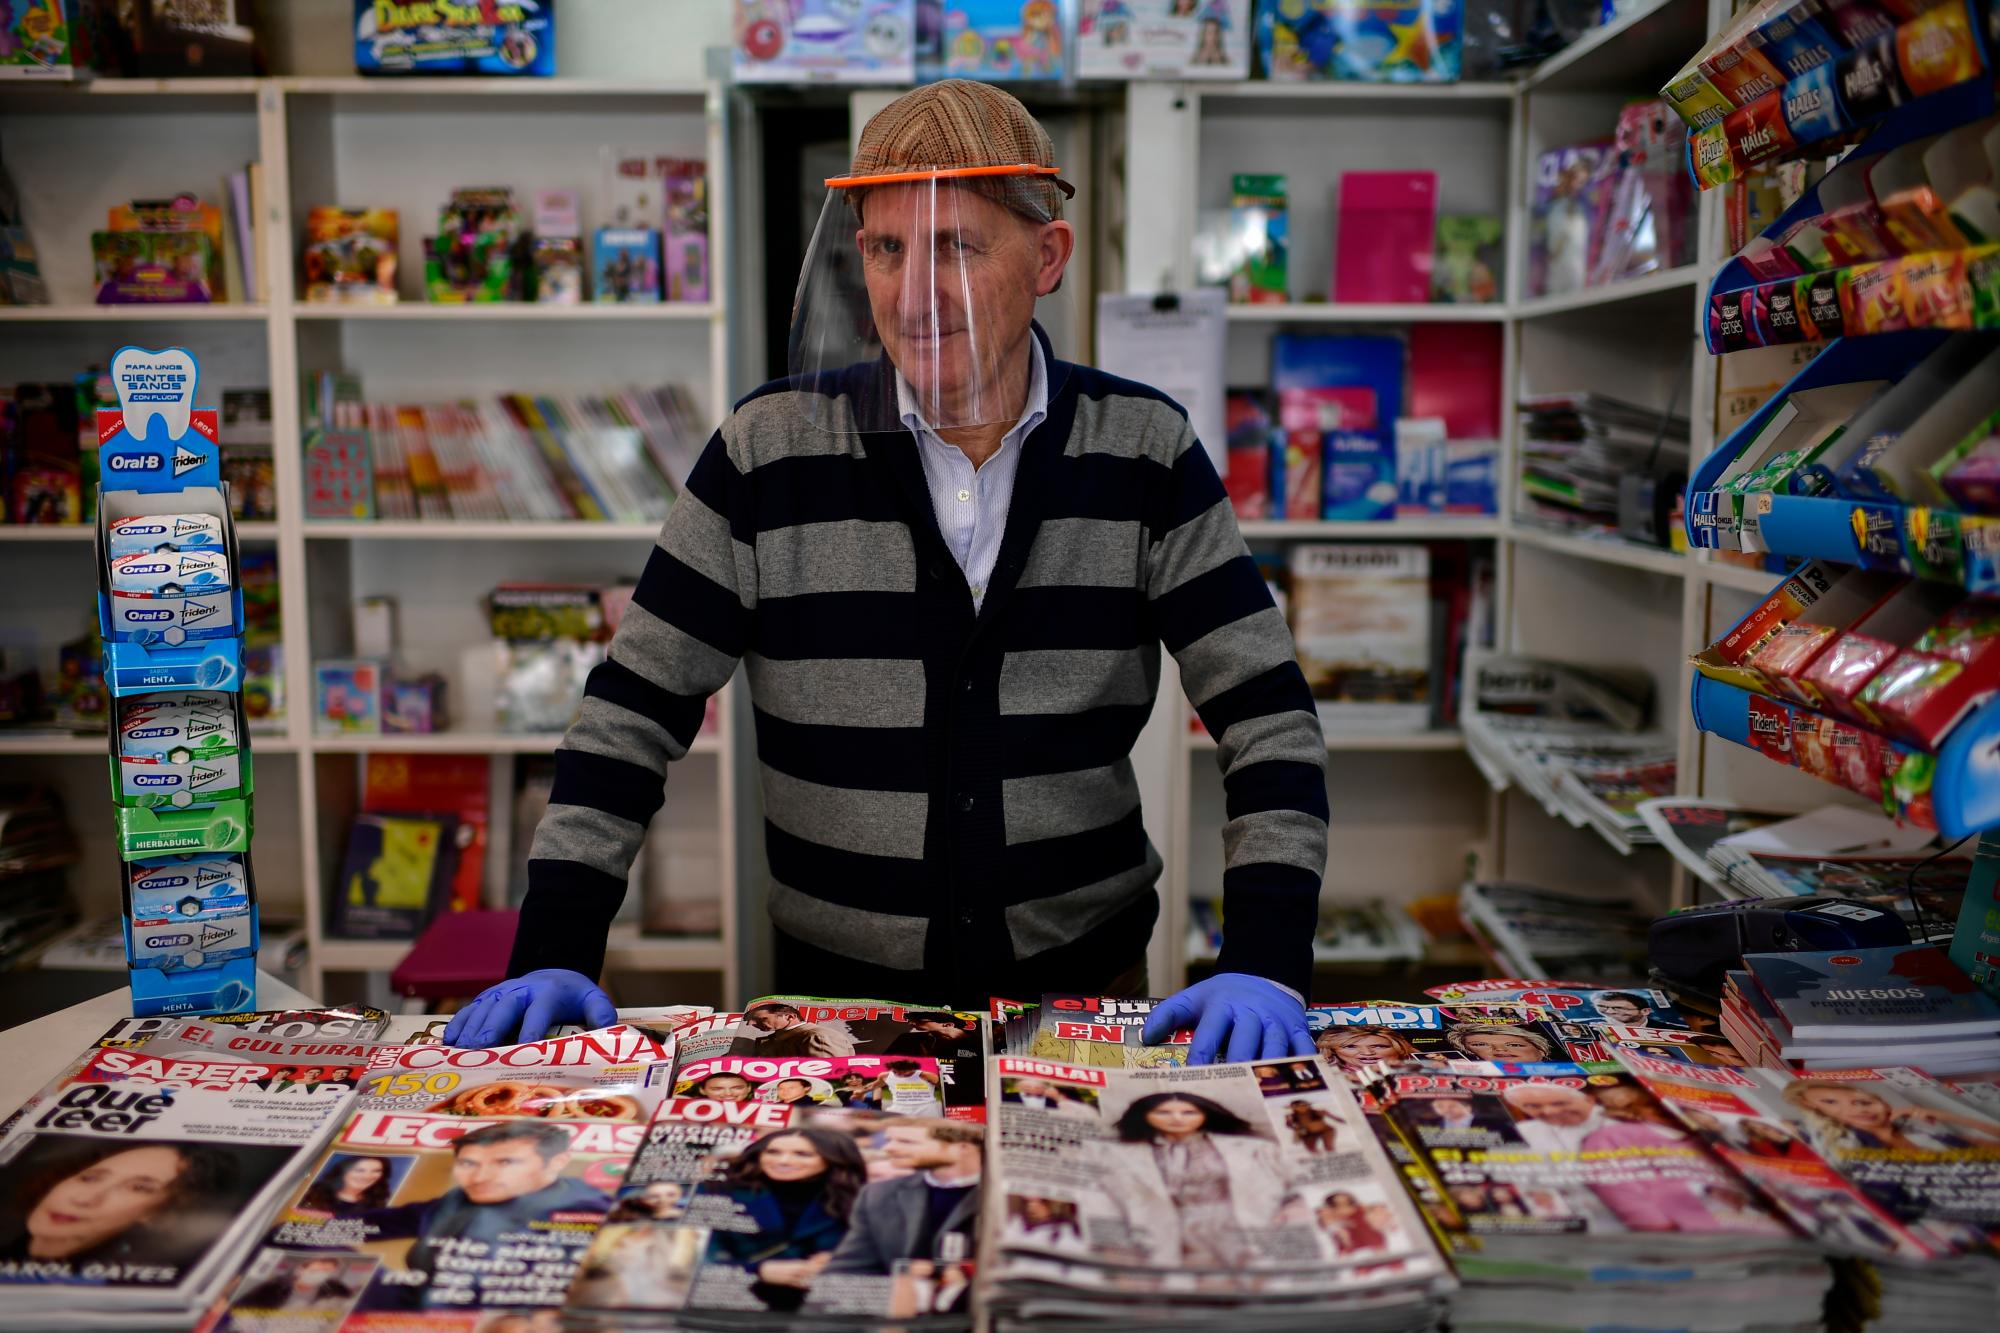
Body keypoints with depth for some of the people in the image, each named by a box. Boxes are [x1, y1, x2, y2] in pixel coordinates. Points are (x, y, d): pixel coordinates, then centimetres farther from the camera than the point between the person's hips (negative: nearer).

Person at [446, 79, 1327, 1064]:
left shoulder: (1146, 452, -4)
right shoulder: (768, 450, -6)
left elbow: (1268, 716, -5)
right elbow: (632, 710, -2)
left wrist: (1264, 966, -16)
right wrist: (554, 955, -10)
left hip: (1086, 988, 0)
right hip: (834, 996, 0)